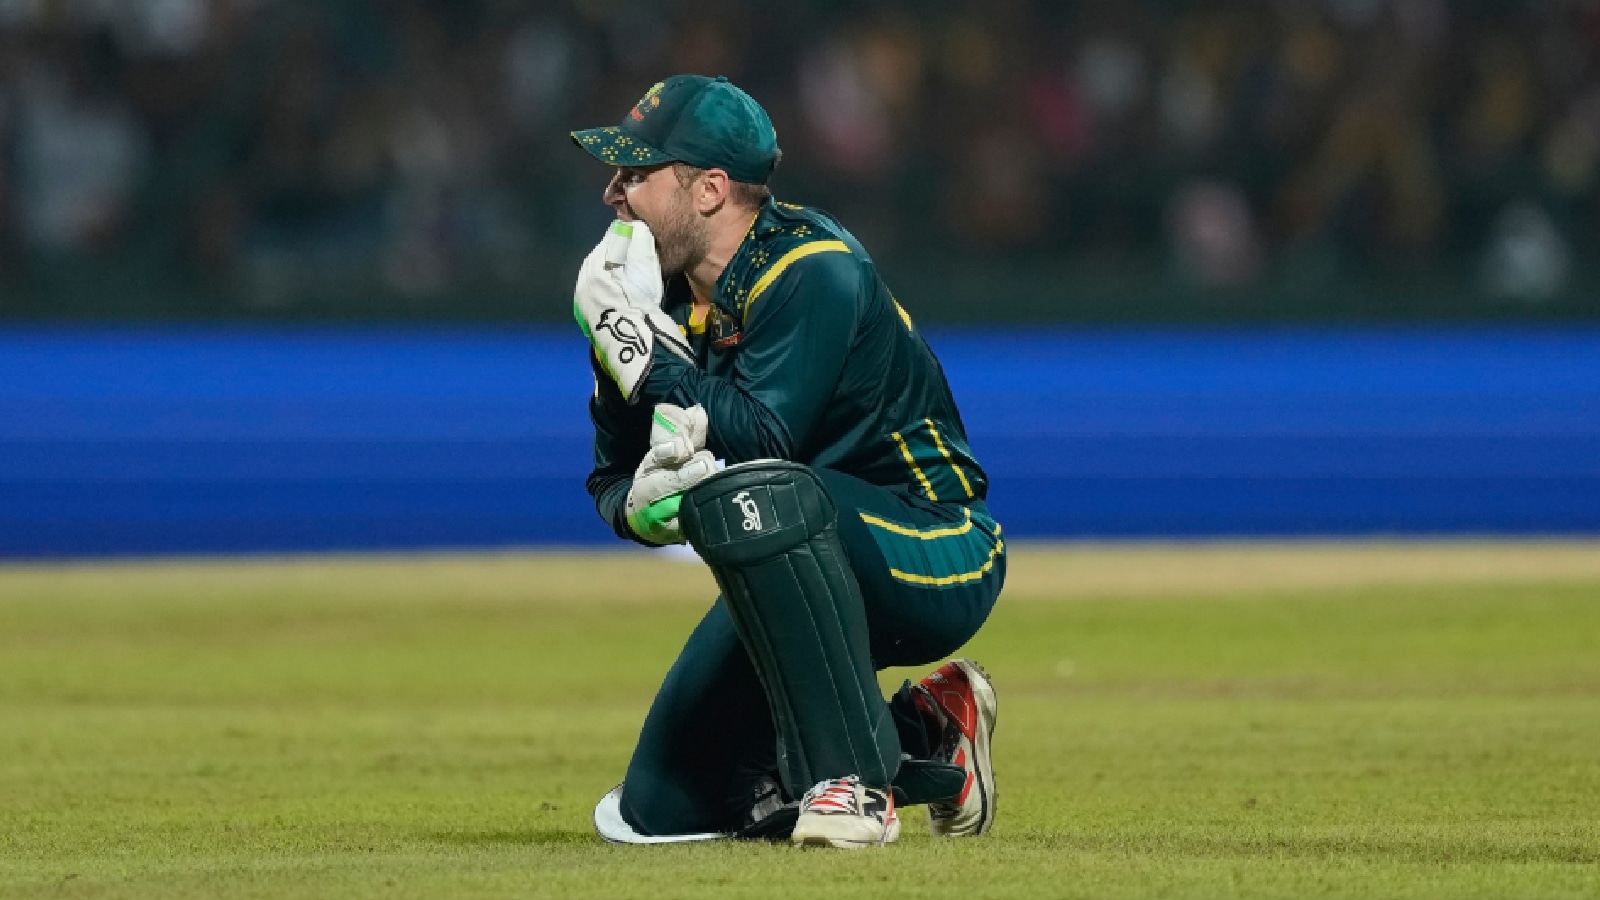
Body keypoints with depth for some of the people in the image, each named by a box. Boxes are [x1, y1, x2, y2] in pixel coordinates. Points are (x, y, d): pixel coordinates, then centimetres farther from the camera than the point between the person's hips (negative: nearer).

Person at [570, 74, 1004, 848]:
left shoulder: (813, 272, -20)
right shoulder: (661, 294, 2)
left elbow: (761, 439, -31)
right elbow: (613, 476, 3)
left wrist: (643, 349, -28)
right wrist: (640, 506, -20)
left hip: (933, 563, -9)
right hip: (802, 578, 9)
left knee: (748, 494, -39)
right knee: (658, 813, 3)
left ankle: (848, 775, -30)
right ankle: (923, 733, 18)